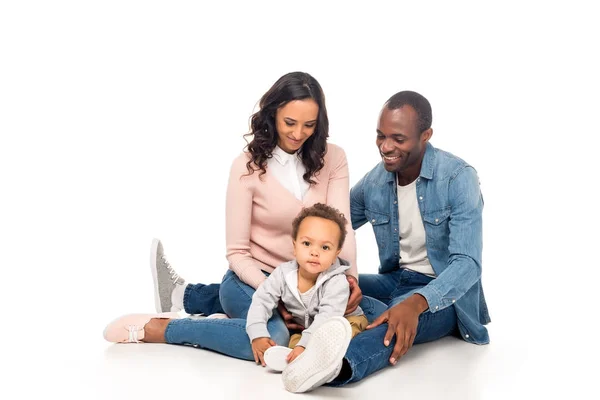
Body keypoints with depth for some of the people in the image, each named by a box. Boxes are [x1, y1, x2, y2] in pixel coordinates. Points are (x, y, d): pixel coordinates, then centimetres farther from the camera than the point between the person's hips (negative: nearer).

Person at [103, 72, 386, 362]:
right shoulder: (248, 166, -10)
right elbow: (238, 253, -10)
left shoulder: (332, 159, -1)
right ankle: (156, 328, -17)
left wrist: (350, 277, -30)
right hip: (253, 279, -7)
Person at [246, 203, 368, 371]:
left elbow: (327, 317, -38)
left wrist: (305, 345, -51)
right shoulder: (283, 273, -16)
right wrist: (257, 334, -30)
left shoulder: (337, 282, -29)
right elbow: (262, 300, -14)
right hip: (301, 325, 5)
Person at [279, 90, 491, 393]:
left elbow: (467, 263, -27)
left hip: (445, 293, -7)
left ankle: (341, 363, -70)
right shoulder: (373, 182, -1)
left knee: (398, 324, -43)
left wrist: (415, 303, -47)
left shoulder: (458, 178, -18)